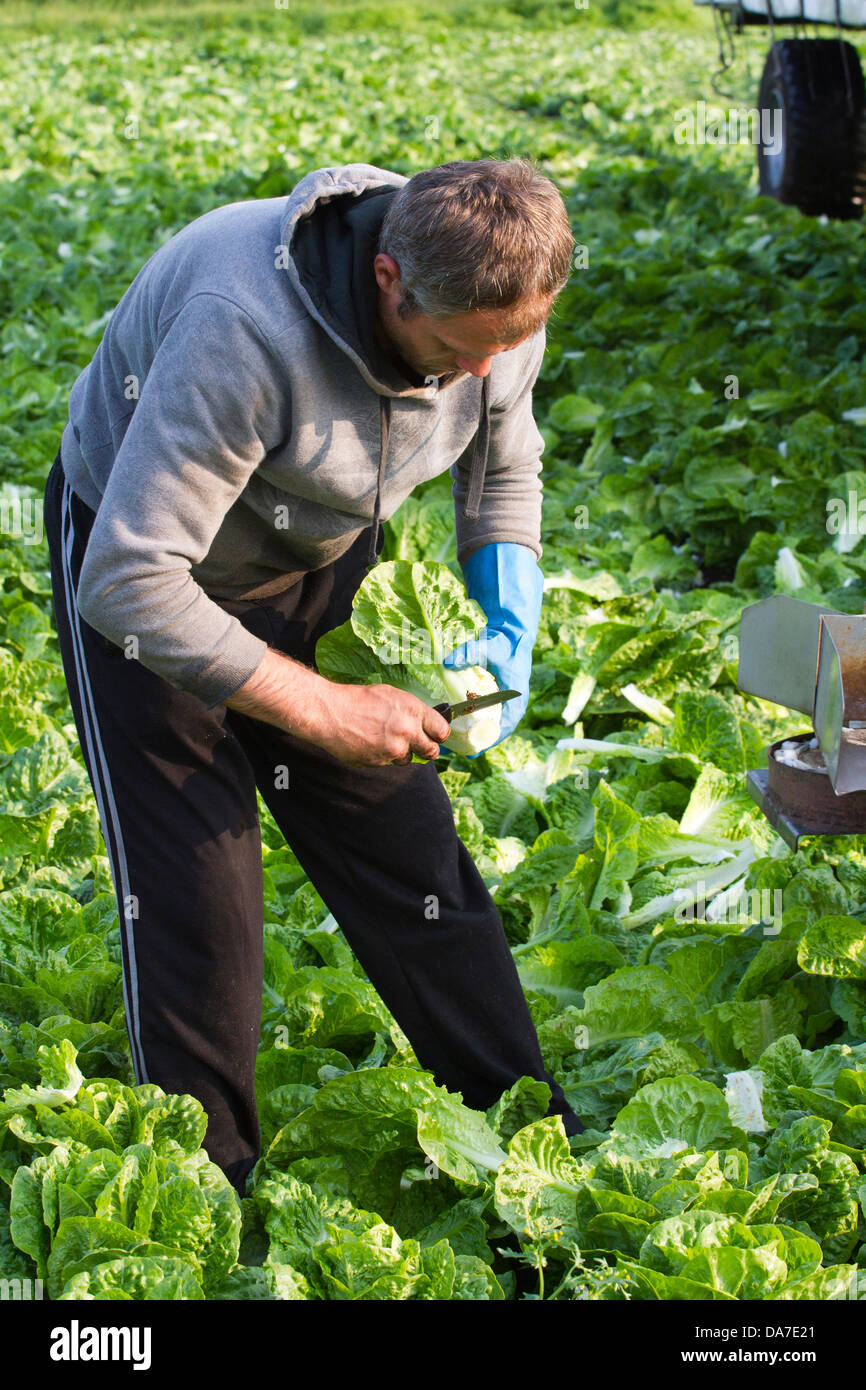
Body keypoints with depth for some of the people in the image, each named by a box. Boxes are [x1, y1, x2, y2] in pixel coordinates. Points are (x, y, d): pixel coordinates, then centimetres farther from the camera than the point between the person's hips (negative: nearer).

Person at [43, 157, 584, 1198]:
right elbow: (127, 584, -39)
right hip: (140, 558, -5)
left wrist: (511, 633, -14)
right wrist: (323, 710, -34)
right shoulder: (247, 331, -42)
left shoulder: (495, 304, -19)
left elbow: (505, 470, 4)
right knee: (192, 906, -6)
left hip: (320, 561, 5)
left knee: (414, 858, 3)